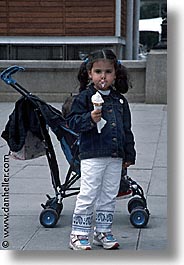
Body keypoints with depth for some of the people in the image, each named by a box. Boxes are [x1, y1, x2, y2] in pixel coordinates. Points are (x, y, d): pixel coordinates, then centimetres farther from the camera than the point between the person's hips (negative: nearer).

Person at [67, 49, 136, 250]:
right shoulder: (84, 97, -4)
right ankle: (79, 234, 8)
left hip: (115, 157, 5)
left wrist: (129, 155, 16)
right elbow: (72, 122, -9)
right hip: (92, 156, -5)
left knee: (108, 196, 12)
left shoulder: (120, 100, 12)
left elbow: (127, 130, 17)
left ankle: (103, 232, 24)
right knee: (87, 196, -3)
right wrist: (90, 119, -27)